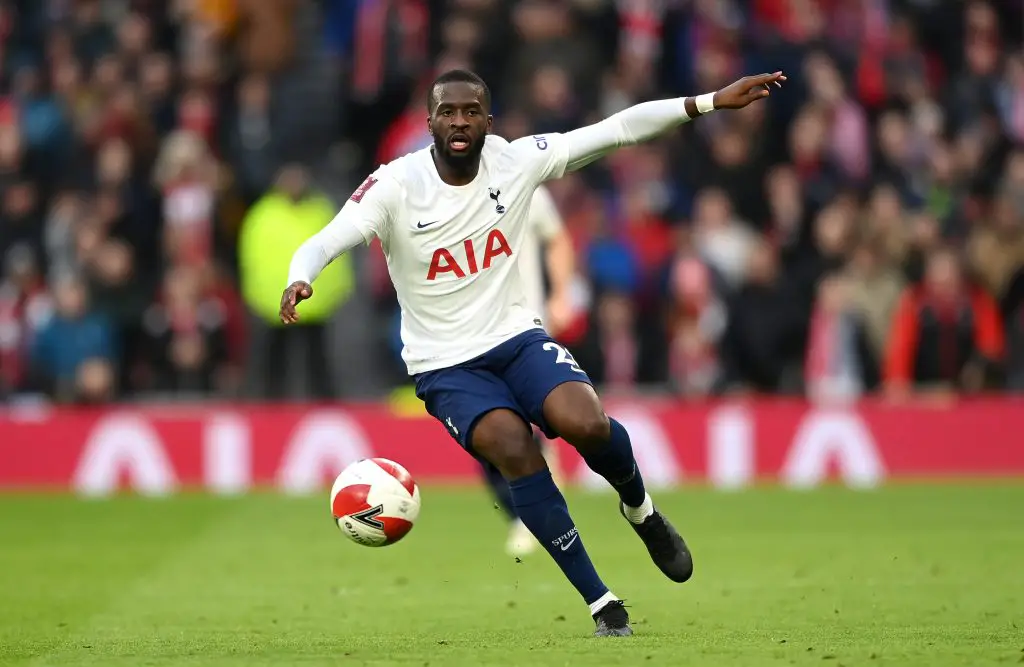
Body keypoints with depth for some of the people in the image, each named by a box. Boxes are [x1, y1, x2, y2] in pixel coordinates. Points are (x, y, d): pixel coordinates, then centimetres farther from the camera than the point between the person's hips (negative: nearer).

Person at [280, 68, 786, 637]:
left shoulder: (515, 162, -7)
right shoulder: (395, 186, -14)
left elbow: (617, 129, -7)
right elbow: (323, 243, -24)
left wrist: (712, 102, -12)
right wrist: (299, 282, -48)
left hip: (517, 336, 2)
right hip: (445, 365, -2)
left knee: (587, 425, -27)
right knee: (515, 449, -27)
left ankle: (640, 508, 9)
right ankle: (600, 603, -14)